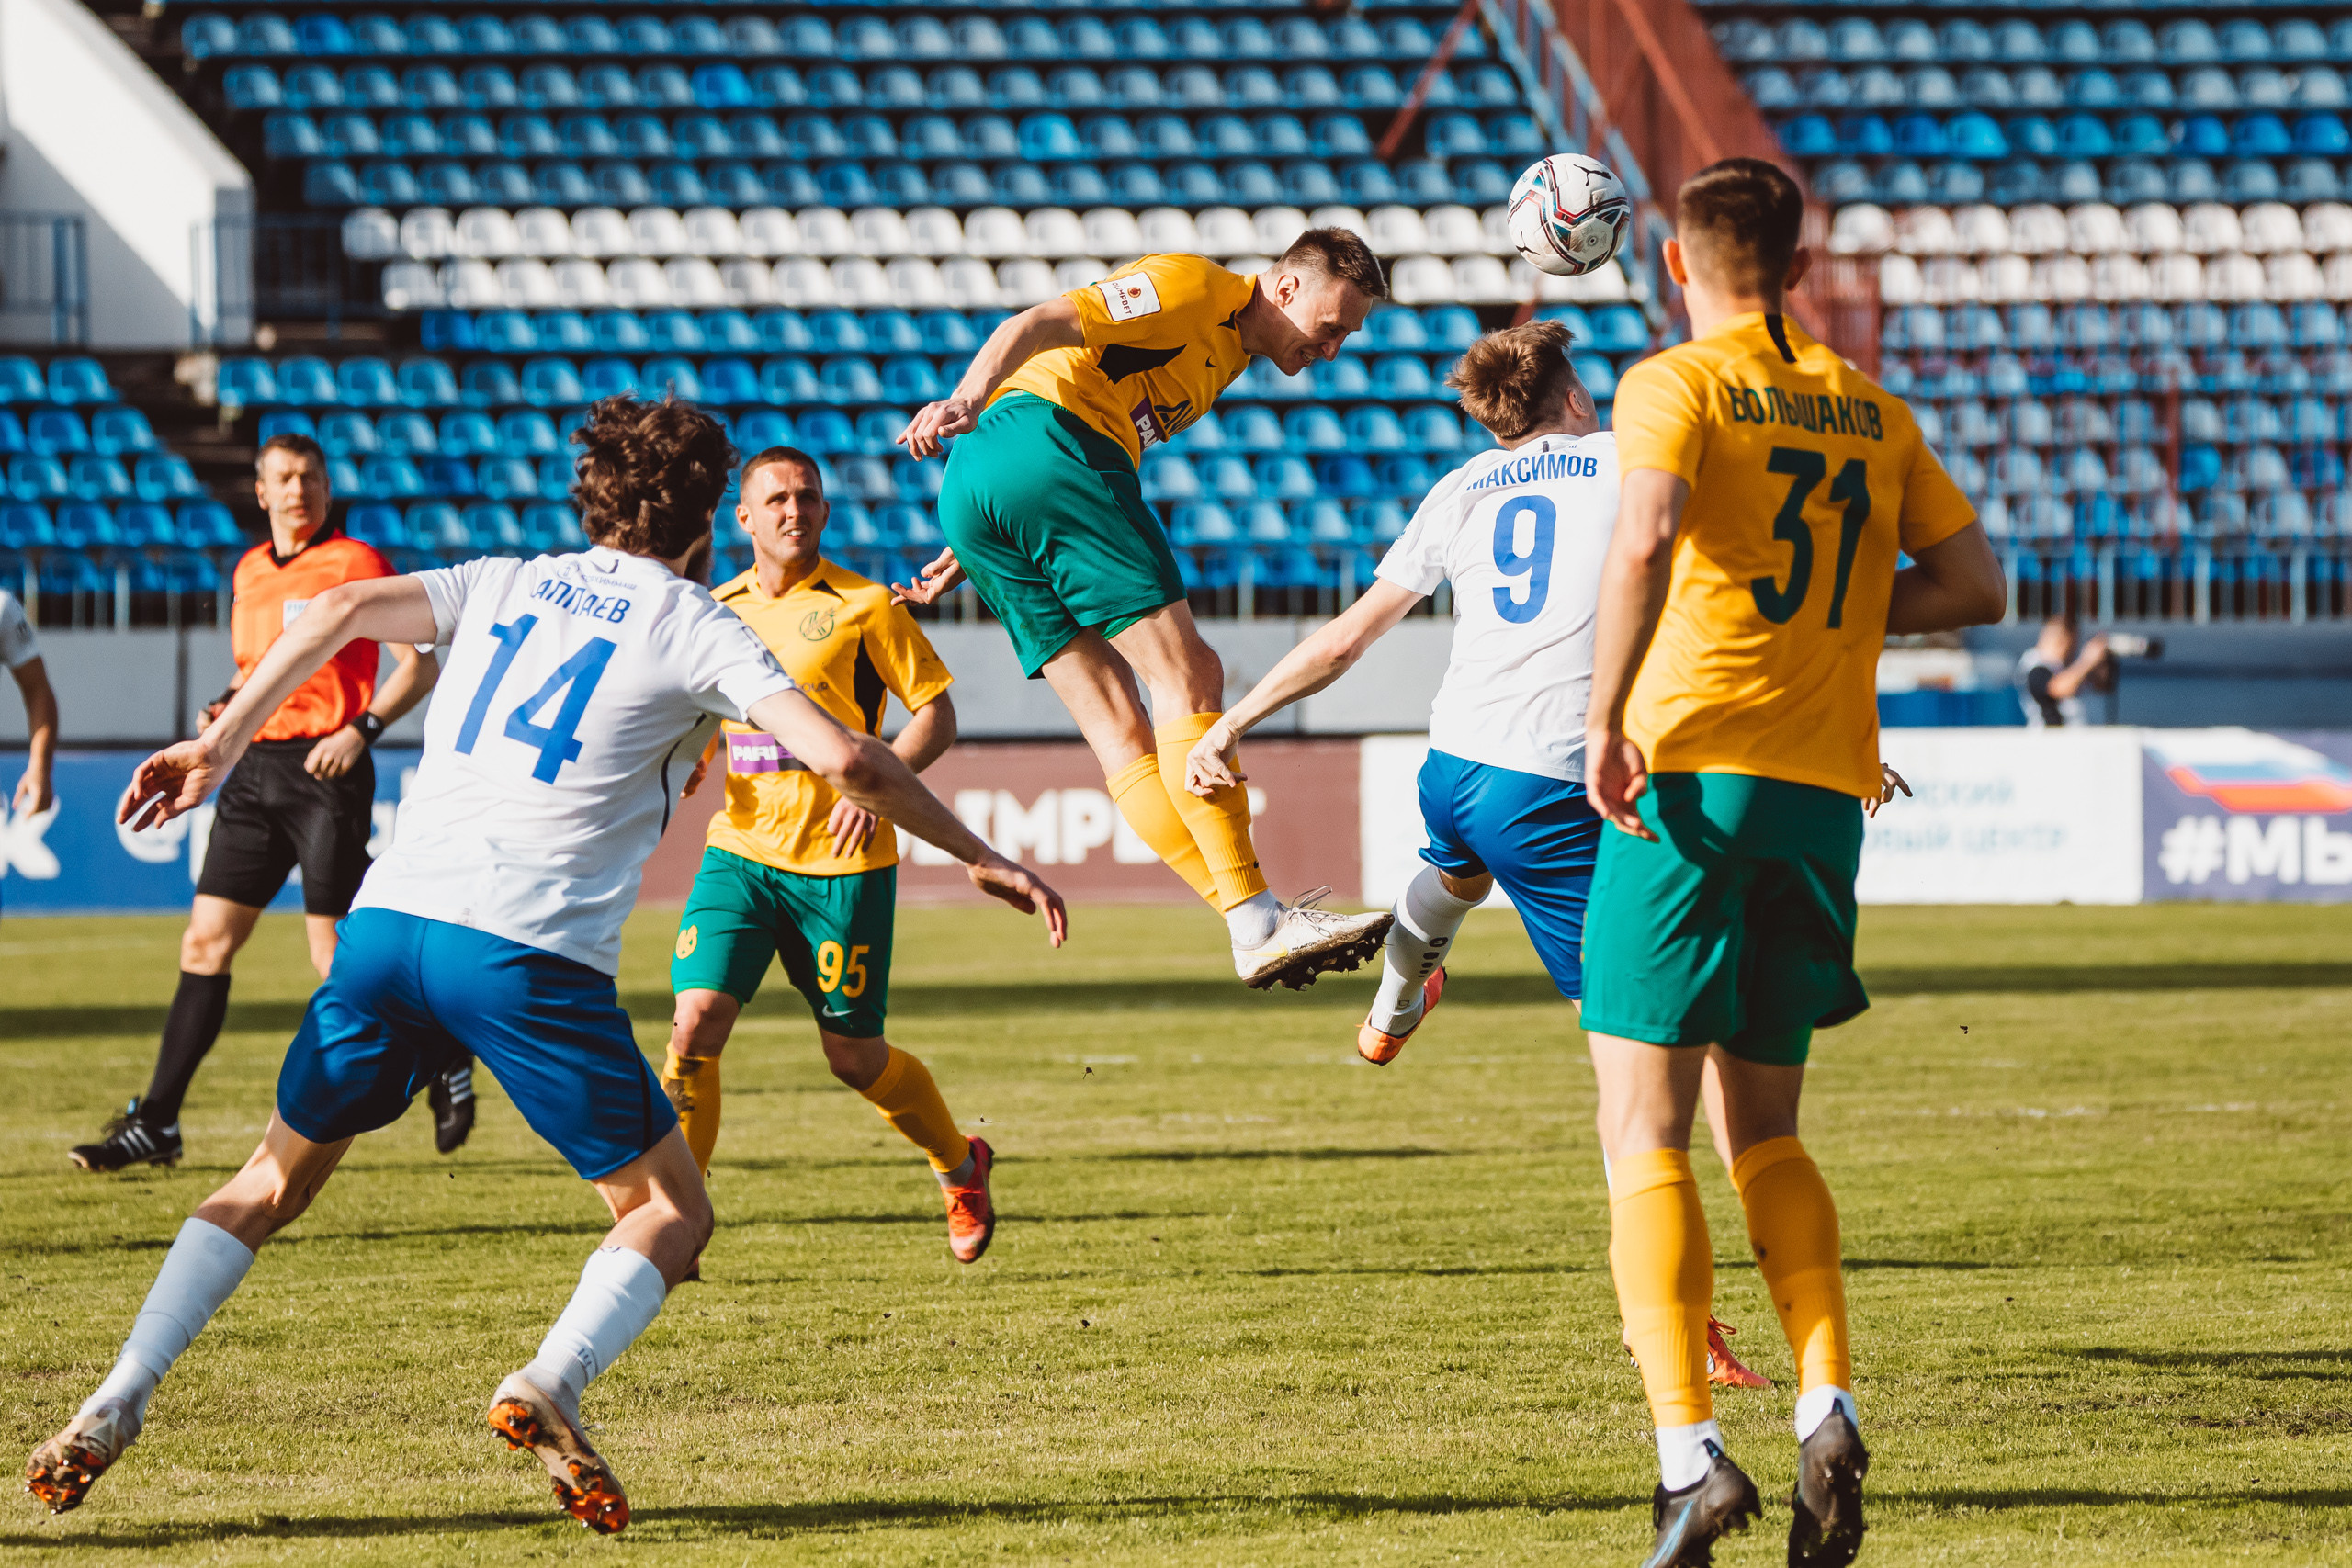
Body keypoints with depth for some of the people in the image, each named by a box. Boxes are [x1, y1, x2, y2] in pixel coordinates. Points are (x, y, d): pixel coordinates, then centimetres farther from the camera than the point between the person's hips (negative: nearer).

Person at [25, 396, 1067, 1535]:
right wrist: (977, 857, 8)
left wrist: (218, 746, 8)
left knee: (273, 1182, 19)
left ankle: (111, 1410, 5)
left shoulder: (508, 584, 19)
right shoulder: (693, 629, 8)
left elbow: (344, 609, 5)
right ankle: (547, 1387, -16)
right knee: (671, 1213, 10)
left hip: (392, 917, 4)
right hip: (530, 951, -4)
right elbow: (844, 759, -2)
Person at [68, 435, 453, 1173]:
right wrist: (226, 706, 7)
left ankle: (444, 1062, 16)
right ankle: (155, 1123, 4)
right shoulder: (250, 571, 14)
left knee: (340, 958, -6)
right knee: (205, 942, 3)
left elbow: (418, 666, -8)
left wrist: (361, 729, -20)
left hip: (327, 768, -6)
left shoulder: (354, 562, -6)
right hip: (257, 766, 6)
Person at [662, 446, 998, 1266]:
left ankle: (960, 1167, 34)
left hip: (842, 862, -3)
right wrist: (689, 762, 0)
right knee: (696, 1021, -15)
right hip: (741, 851, 3)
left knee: (853, 1055, 6)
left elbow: (936, 715, -2)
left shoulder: (864, 607, -4)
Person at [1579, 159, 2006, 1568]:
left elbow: (1647, 534, -21)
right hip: (1827, 787, 5)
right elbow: (1975, 585, 15)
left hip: (1691, 770, -5)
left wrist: (1604, 719, -17)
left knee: (1645, 1135, -1)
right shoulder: (1871, 411, 15)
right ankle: (1829, 1406, -3)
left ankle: (1690, 1451, -14)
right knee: (1761, 1131, 17)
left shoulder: (1675, 385, -2)